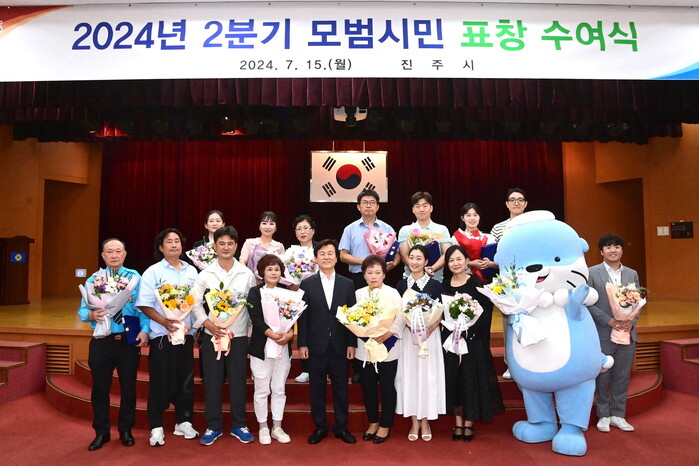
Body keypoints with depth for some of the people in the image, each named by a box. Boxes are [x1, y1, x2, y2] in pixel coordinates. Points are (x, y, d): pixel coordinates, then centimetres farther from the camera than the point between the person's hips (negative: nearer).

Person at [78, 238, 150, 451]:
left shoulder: (135, 277, -1)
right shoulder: (93, 279, 4)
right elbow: (82, 309, 0)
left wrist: (144, 330, -20)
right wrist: (91, 315, -23)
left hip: (129, 340, -1)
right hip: (101, 341, 1)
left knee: (128, 387, 10)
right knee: (100, 387, 10)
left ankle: (126, 430, 29)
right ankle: (101, 433, 29)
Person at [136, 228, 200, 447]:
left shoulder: (191, 271, 8)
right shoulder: (153, 272, -3)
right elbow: (144, 305, -8)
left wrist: (191, 324, -5)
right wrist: (165, 322, -20)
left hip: (186, 333, 3)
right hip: (161, 335, -3)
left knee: (186, 378, 9)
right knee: (160, 380, 2)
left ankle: (183, 422, 24)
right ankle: (156, 428, 16)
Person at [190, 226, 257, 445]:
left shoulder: (247, 274, 0)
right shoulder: (205, 274, -1)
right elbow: (195, 303, -1)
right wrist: (207, 324, -14)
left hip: (239, 335, 0)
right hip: (212, 335, 0)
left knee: (237, 381, 8)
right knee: (212, 382, 7)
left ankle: (238, 425, 23)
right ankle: (213, 426, 23)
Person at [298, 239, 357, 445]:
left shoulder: (347, 284, 4)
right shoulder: (307, 284, 1)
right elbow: (302, 316, -1)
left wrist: (352, 344, -1)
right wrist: (302, 344, -5)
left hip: (340, 346, 1)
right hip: (316, 346, -1)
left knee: (341, 388, 10)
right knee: (317, 388, 9)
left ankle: (341, 427, 25)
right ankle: (320, 427, 25)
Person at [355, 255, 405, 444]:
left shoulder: (393, 293, -3)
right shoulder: (358, 294, 4)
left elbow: (400, 318, -9)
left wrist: (387, 334, -21)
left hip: (387, 348, -2)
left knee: (387, 388, 8)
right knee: (368, 387, 12)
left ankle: (385, 426, 24)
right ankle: (373, 423, 31)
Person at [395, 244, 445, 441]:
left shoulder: (435, 284, -1)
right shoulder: (401, 285, 5)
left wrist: (428, 331, -17)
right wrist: (412, 327, -13)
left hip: (430, 334, -1)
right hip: (407, 335, 2)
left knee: (428, 375, 3)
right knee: (409, 375, 4)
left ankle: (425, 421, 18)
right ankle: (414, 421, 17)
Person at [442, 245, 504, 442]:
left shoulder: (476, 284, -6)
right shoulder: (445, 285, 4)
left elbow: (485, 312, -10)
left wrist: (468, 329, -19)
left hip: (473, 340, -3)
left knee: (471, 379, 3)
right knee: (454, 379, 8)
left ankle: (469, 423, 17)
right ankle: (458, 423, 20)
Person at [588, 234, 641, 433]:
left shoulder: (632, 274, 11)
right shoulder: (592, 273, -2)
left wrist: (631, 321, -9)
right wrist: (609, 321, -15)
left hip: (627, 334, 3)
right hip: (602, 334, -3)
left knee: (622, 377, 10)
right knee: (602, 378, 6)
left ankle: (618, 415, 24)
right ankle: (604, 416, 20)